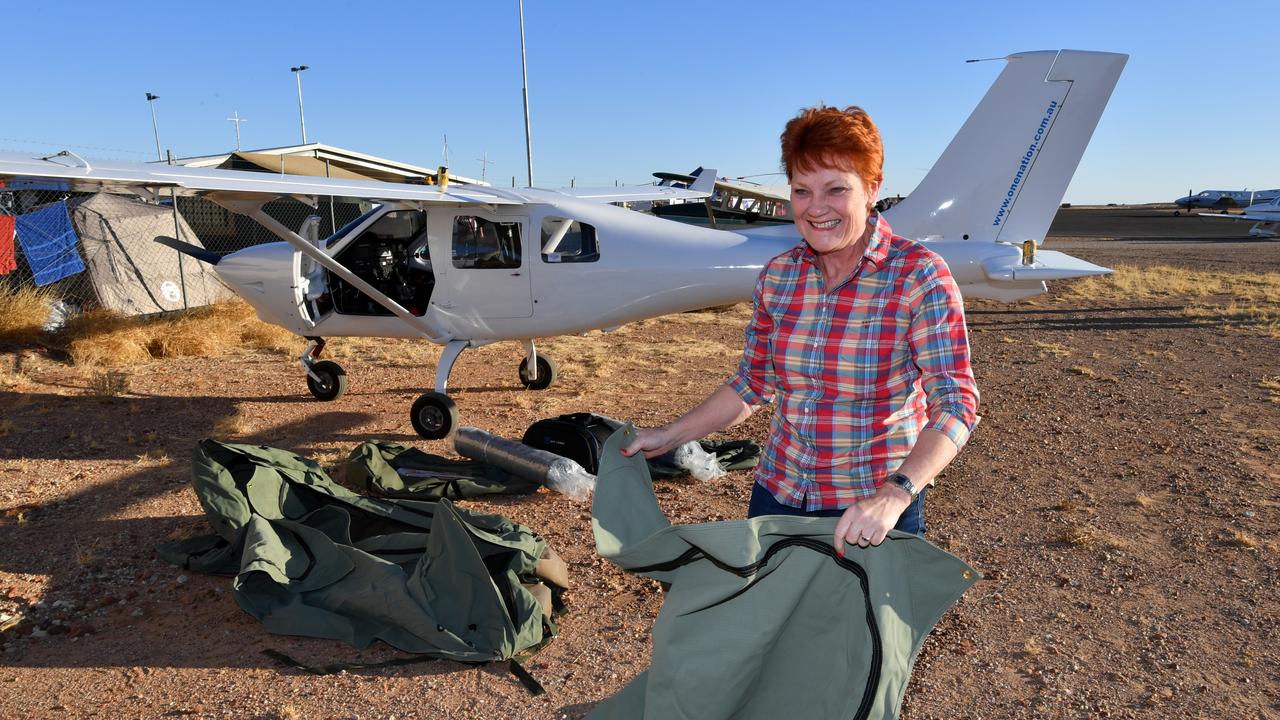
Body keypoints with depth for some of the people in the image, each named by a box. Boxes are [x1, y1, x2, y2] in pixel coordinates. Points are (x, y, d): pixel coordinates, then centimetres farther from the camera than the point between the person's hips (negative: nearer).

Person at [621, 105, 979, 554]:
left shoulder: (918, 276, -15)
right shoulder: (778, 276, -1)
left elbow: (955, 403, -20)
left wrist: (895, 493, -35)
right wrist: (670, 436, 5)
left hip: (874, 511, -4)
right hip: (777, 495, 5)